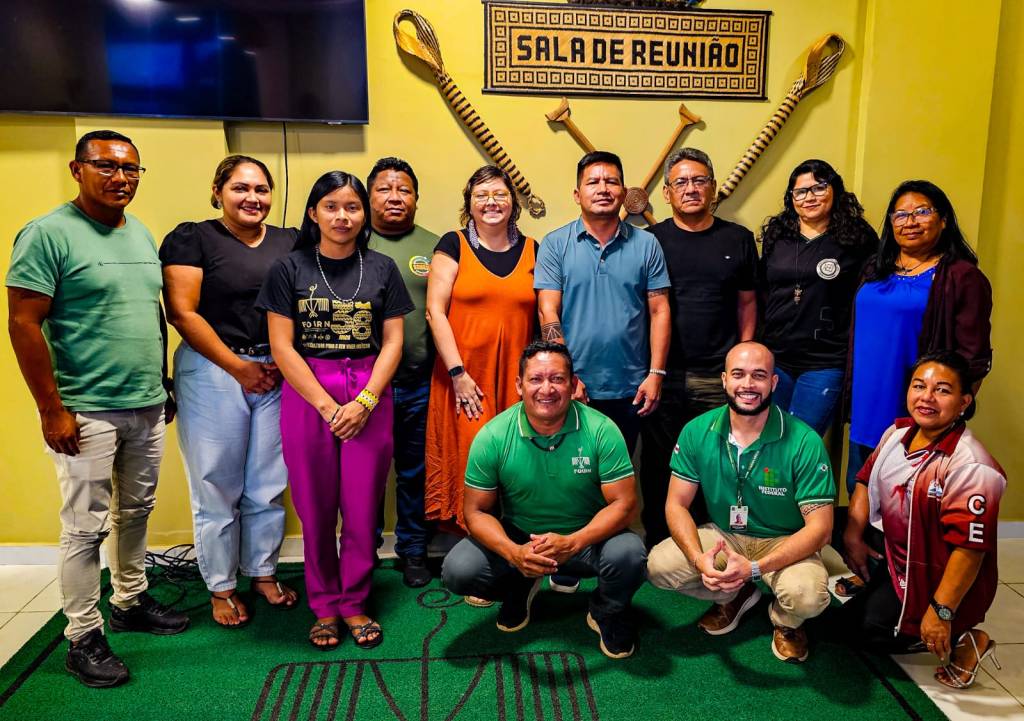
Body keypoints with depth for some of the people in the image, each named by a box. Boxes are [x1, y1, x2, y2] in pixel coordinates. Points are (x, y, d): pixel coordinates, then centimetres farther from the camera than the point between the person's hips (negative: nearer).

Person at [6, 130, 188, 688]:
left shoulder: (142, 235, 11)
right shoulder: (47, 234, -10)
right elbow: (24, 324, -14)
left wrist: (163, 384, 15)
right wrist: (52, 409, -16)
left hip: (147, 407, 7)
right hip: (85, 412, -7)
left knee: (136, 512, 18)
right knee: (86, 528, 2)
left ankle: (130, 602, 35)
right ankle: (83, 639, 17)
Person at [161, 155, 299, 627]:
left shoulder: (289, 243, 11)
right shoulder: (192, 239, -1)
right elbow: (183, 312, -9)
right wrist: (238, 367, -11)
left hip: (277, 373, 4)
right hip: (213, 373, -3)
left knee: (269, 485, 10)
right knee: (217, 488, 5)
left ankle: (263, 573, 29)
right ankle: (221, 588, 22)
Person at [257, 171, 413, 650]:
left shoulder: (381, 268, 7)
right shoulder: (289, 269, 2)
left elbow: (392, 342, 3)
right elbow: (282, 346, -3)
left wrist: (364, 402, -9)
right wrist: (327, 406, -10)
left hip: (370, 397, 1)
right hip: (306, 395, -1)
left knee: (363, 507, 4)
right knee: (315, 507, 6)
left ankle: (354, 603, 22)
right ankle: (324, 606, 24)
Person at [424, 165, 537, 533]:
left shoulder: (531, 250, 12)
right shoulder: (453, 245, 4)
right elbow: (435, 311, -3)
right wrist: (457, 373, -10)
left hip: (516, 379, 3)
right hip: (464, 377, -2)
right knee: (469, 463, -6)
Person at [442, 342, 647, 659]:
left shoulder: (601, 430, -17)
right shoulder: (492, 437, -15)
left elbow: (623, 504, -17)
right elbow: (477, 511, -9)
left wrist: (572, 543, -34)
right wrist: (513, 552, -29)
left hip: (587, 537, -1)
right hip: (517, 537, 1)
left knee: (628, 555, -31)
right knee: (458, 570, -22)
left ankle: (607, 612, 7)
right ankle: (519, 589, 15)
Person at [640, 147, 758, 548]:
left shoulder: (738, 239, 8)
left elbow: (747, 302, 13)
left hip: (720, 375, 1)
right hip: (663, 373, -1)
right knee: (658, 463, 7)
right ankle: (657, 545, 21)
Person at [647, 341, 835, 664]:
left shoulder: (804, 442, -21)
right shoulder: (697, 432, -12)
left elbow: (819, 527, -20)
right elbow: (676, 504, -8)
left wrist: (755, 567, -33)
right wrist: (699, 559, -27)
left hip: (784, 542, -3)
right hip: (722, 534, 3)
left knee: (808, 595, -33)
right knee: (658, 565, -19)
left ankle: (786, 622, 9)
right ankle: (735, 595, 13)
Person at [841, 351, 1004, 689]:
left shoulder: (971, 467, -30)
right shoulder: (897, 433, -7)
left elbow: (969, 548, -29)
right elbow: (866, 481, 6)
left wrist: (941, 612, -25)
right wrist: (853, 538, 2)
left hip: (935, 575, -8)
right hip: (894, 552, 8)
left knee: (860, 624, -6)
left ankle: (961, 642, 4)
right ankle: (871, 586, 19)